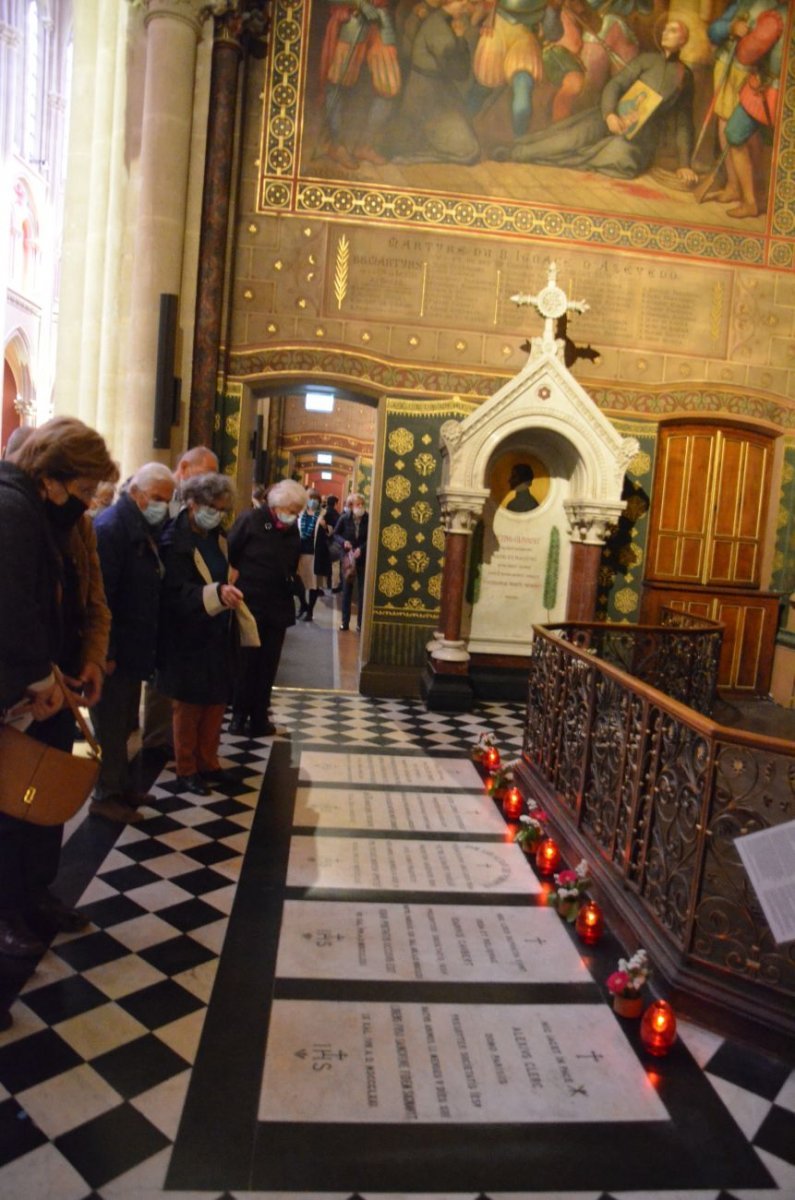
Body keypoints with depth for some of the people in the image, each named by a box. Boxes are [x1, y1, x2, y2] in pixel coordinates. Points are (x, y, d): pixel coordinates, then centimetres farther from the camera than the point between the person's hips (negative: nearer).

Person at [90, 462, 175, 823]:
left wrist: (148, 644, 13)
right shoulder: (110, 527, -17)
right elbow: (99, 596, -22)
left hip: (132, 646, 9)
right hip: (112, 651, -9)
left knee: (123, 724, 17)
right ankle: (106, 795, 15)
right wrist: (104, 652, -21)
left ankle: (123, 786, 29)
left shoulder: (145, 528, 12)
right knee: (111, 725, 2)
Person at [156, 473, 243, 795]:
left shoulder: (216, 536, 7)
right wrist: (217, 593, -40)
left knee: (217, 702, 14)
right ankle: (186, 770, 22)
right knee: (188, 706, 6)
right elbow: (177, 593, -25)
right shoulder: (174, 540, -17)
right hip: (188, 639, -7)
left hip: (216, 635, 7)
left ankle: (208, 763, 30)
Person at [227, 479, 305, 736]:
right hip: (249, 604, -4)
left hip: (277, 608, 5)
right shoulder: (250, 520, -9)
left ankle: (259, 717, 19)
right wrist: (236, 580, -8)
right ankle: (240, 714, 18)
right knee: (245, 662, 5)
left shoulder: (293, 531, 6)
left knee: (267, 666, 9)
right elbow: (228, 555, -7)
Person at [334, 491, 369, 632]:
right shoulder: (344, 518, -5)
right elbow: (336, 534, 5)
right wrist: (343, 542, -13)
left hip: (363, 560, -2)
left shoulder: (368, 519, -11)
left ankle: (361, 623, 11)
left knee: (362, 591, 3)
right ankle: (345, 621, 17)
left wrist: (361, 549, -20)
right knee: (347, 590, 9)